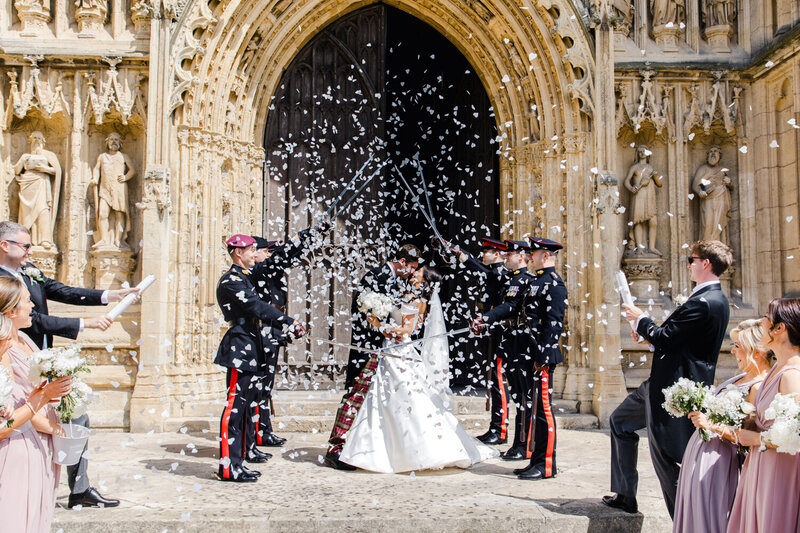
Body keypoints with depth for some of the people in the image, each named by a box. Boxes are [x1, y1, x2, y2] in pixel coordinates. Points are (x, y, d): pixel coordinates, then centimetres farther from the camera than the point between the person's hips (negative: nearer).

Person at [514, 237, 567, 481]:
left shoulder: (554, 284, -11)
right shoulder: (537, 281, 19)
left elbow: (554, 323, -18)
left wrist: (542, 356, -21)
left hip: (543, 357, -10)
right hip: (531, 355, 10)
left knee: (543, 408, -5)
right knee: (534, 408, 12)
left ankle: (547, 465, 1)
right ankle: (537, 461, 19)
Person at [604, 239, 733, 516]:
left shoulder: (703, 303, -22)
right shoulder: (716, 300, 11)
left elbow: (665, 338, -21)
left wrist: (641, 320, -4)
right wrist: (649, 336, 8)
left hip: (673, 388, -11)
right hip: (664, 382, 11)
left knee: (664, 457, -3)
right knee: (620, 421, 23)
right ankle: (625, 496, 30)